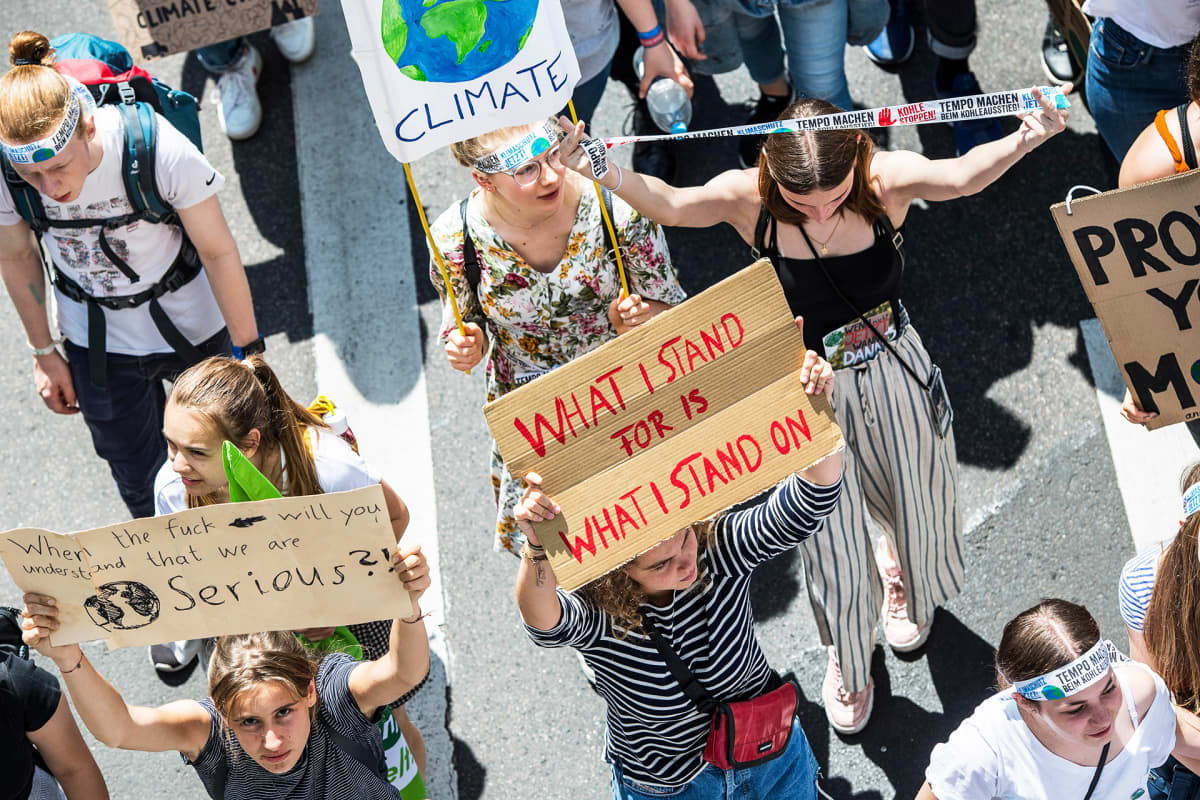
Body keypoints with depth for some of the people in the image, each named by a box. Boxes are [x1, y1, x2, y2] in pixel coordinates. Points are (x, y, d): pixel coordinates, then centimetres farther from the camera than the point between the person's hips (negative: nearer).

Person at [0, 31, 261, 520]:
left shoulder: (160, 149, -35)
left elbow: (217, 251, -20)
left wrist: (249, 351, -12)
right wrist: (44, 352, 5)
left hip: (191, 324, -1)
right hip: (95, 341, 1)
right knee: (139, 485, 15)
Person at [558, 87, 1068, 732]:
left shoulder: (887, 180, -24)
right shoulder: (750, 200, -25)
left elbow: (962, 176, -42)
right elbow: (672, 205, -42)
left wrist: (1022, 141, -62)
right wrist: (606, 175, -61)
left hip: (895, 373, 1)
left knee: (915, 505, 24)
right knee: (832, 539, 12)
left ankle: (908, 587, 65)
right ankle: (848, 659, 46)